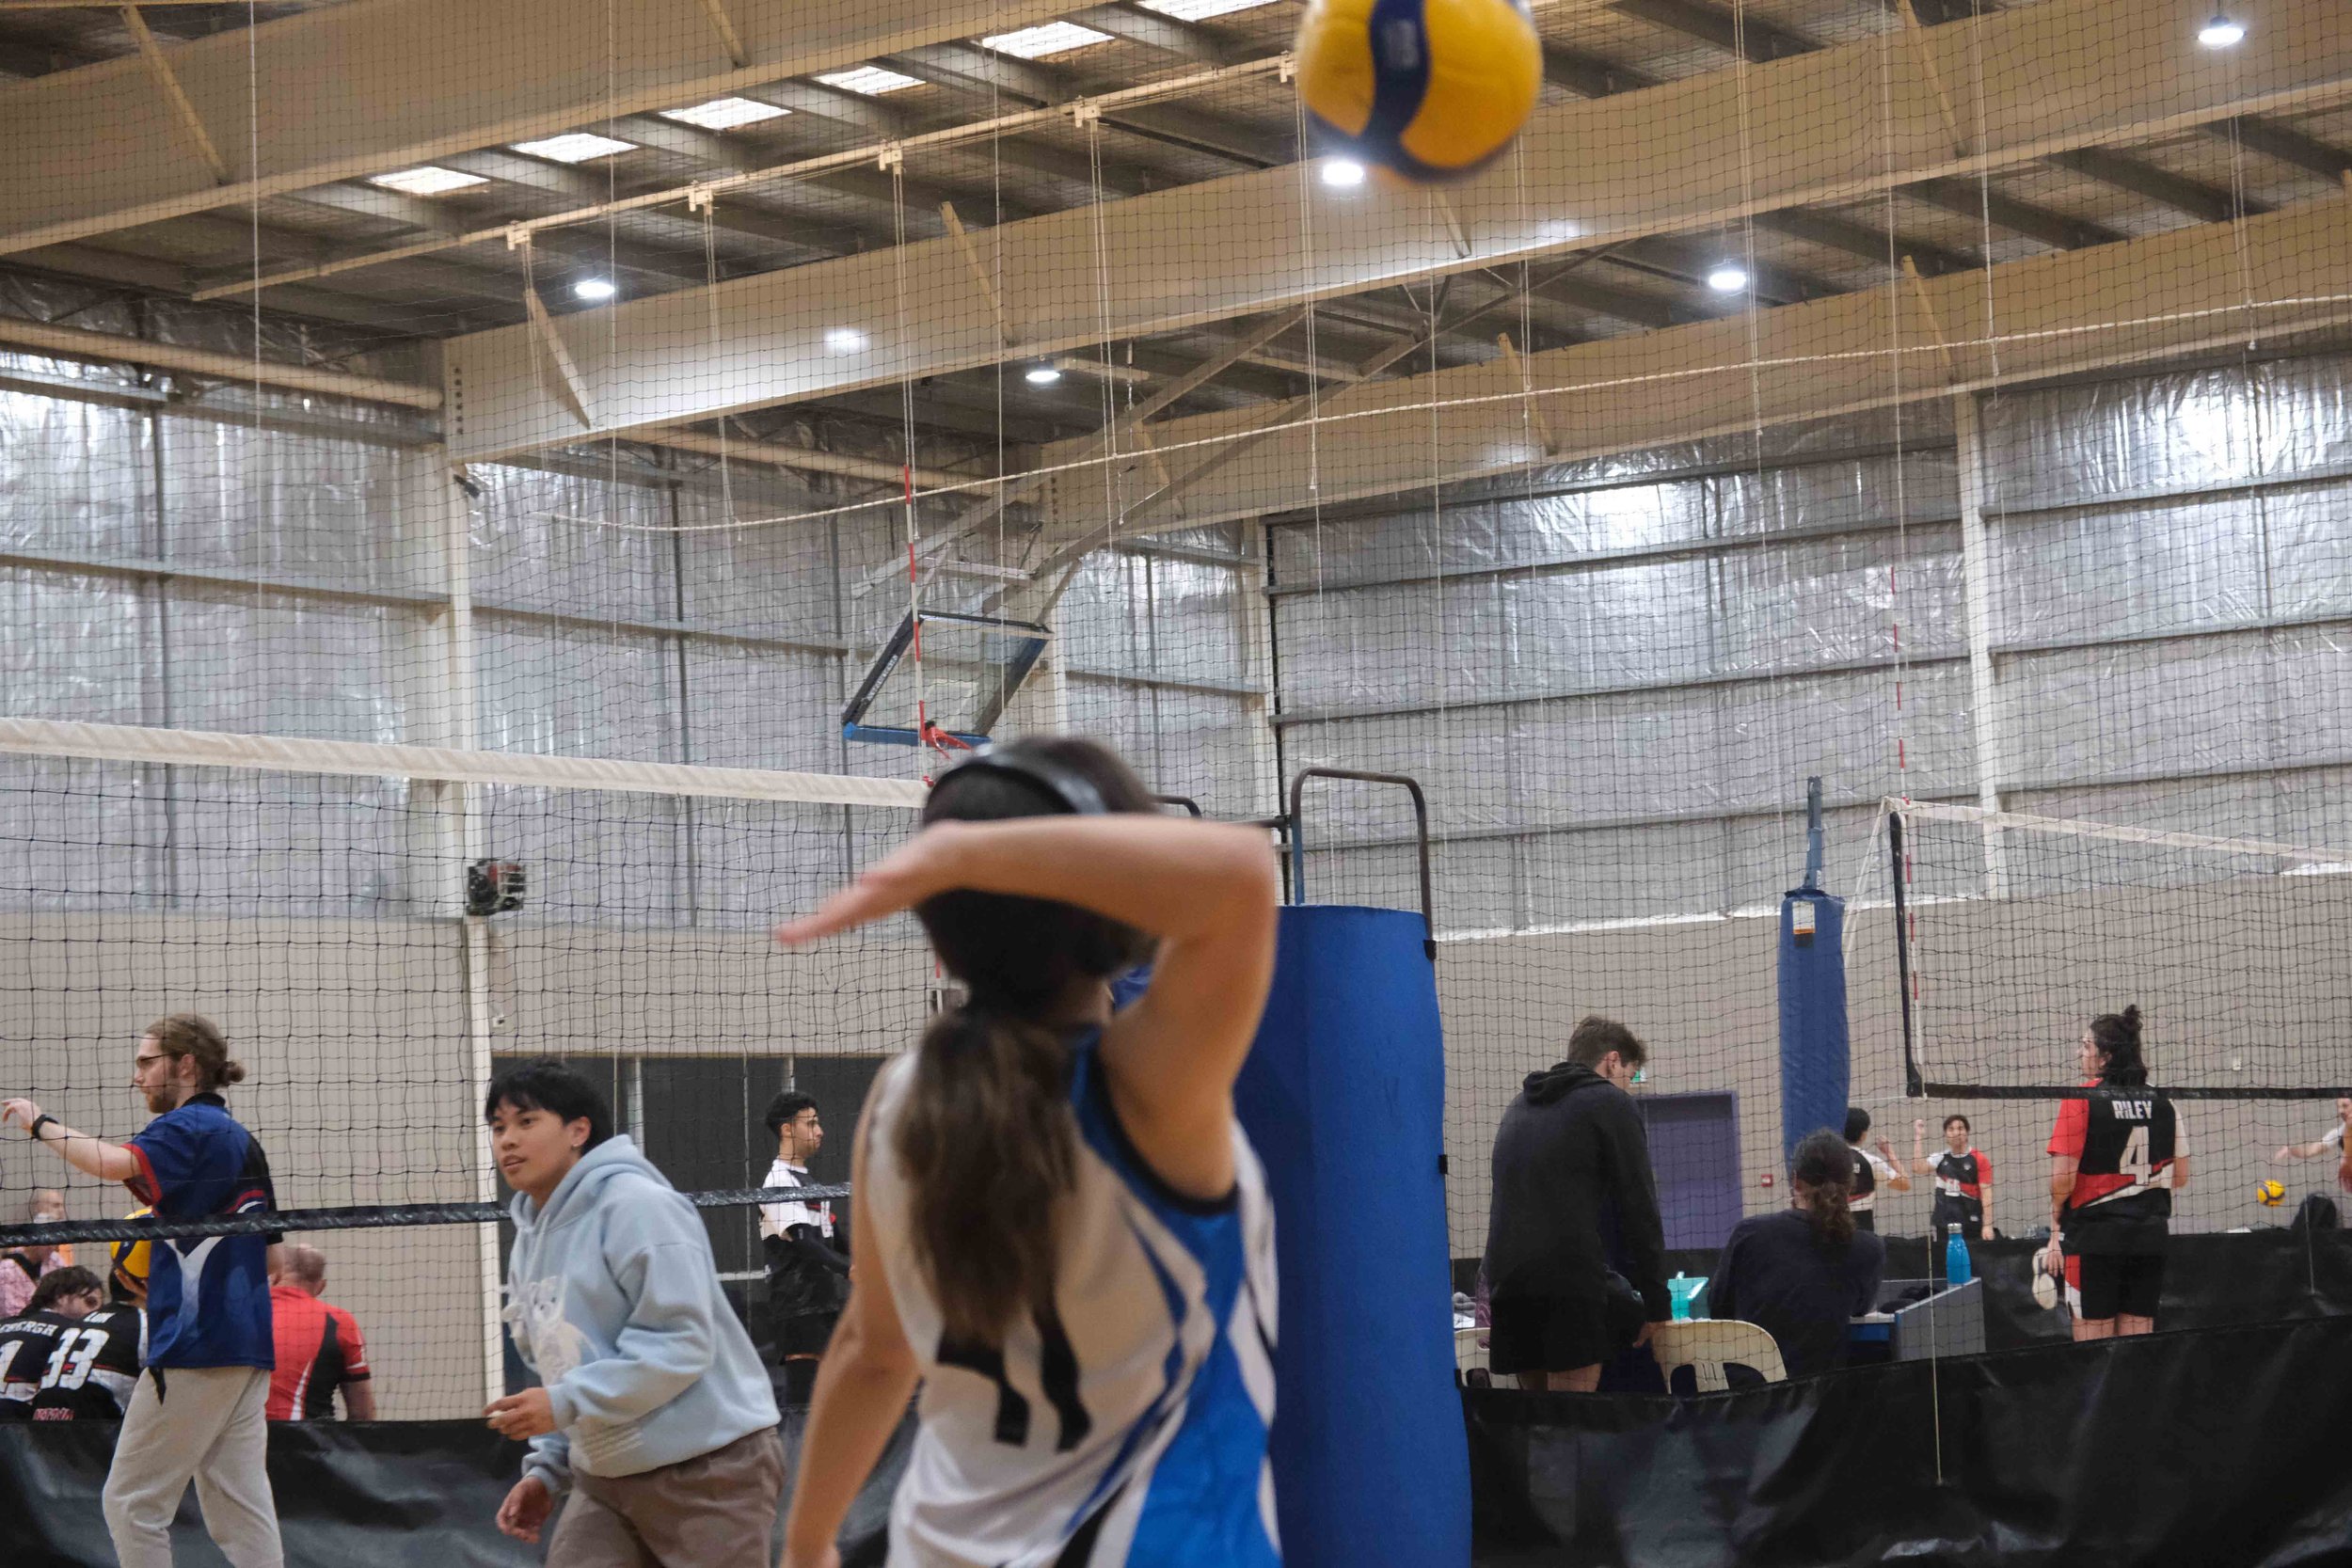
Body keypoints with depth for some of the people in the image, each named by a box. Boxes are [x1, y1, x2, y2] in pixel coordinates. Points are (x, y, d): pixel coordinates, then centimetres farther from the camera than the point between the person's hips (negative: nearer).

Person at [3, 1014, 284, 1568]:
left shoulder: (189, 1128, -8)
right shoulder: (244, 1141, 19)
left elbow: (116, 1163, -28)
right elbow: (270, 1255, 23)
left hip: (195, 1345, -9)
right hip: (248, 1345, 9)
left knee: (131, 1503, -2)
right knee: (238, 1508, 7)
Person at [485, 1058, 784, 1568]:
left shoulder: (636, 1206, -15)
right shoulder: (531, 1239, 13)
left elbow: (681, 1343, -22)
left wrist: (566, 1402, -23)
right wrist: (547, 1468, 9)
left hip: (707, 1468, -8)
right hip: (605, 1476, 8)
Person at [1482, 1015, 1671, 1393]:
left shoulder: (1521, 1106, 24)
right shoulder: (1611, 1104, 4)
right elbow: (1639, 1209, 0)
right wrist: (1657, 1302, 3)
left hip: (1506, 1277, 6)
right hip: (1571, 1278, -6)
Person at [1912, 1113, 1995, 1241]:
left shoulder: (1979, 1159, -3)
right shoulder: (1941, 1159, 11)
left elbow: (1986, 1194, -7)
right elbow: (1919, 1167, -6)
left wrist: (1987, 1225, -14)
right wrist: (1919, 1136, -4)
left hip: (1971, 1226, -4)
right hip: (1942, 1225, 4)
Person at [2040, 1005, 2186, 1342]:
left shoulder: (2082, 1100, -8)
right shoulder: (2160, 1102, 6)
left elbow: (2062, 1177, -13)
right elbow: (2180, 1177, 11)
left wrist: (2056, 1226, 0)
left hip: (2093, 1236, -5)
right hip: (2150, 1235, 5)